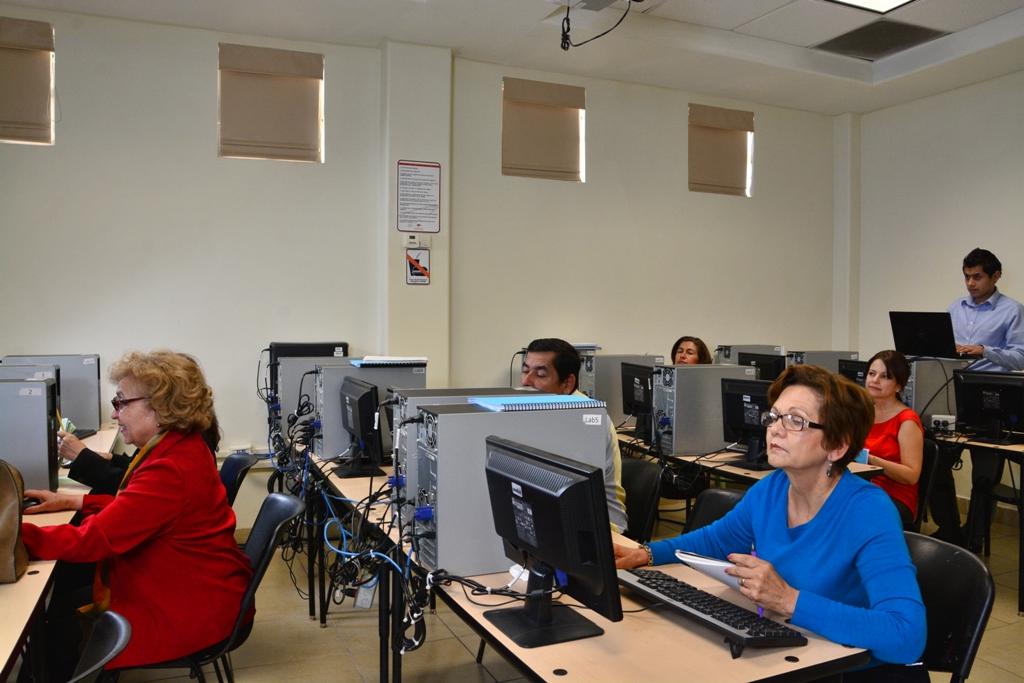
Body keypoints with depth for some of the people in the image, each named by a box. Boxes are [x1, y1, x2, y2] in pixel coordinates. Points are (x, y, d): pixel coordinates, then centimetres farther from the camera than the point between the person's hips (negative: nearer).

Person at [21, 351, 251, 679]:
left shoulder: (171, 470, -28)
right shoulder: (180, 446, 3)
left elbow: (92, 540, -27)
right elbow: (131, 508, 15)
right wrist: (70, 501, 6)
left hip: (191, 610, -9)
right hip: (192, 587, 9)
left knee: (58, 634, 1)